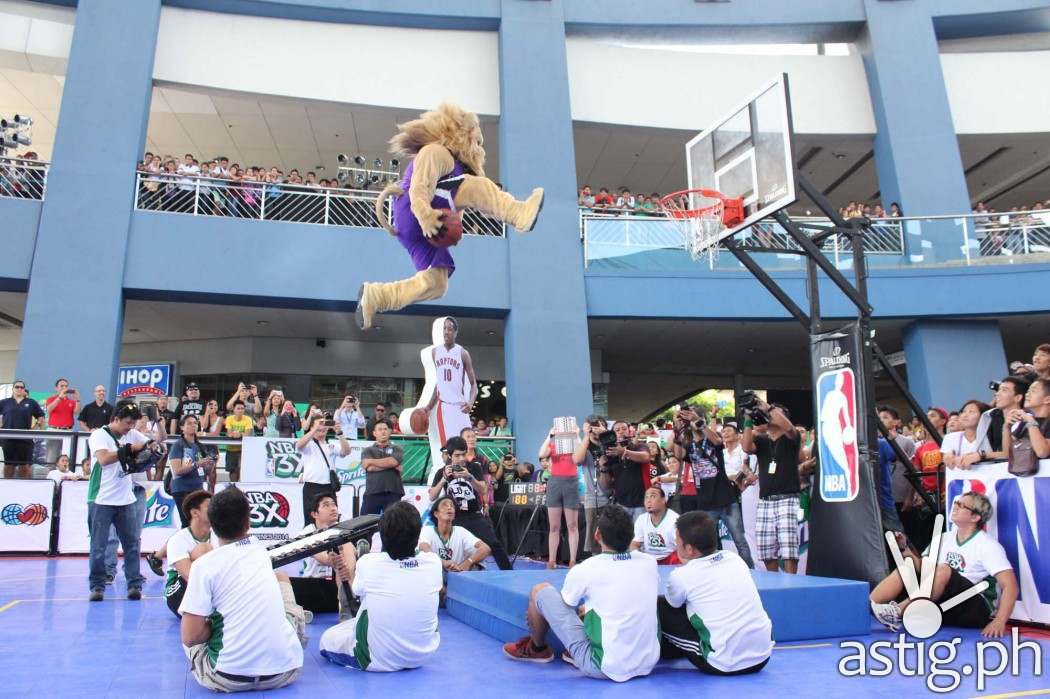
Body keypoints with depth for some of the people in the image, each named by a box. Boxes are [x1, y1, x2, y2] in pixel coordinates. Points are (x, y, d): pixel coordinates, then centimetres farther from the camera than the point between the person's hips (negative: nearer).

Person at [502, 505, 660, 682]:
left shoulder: (585, 570, -13)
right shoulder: (650, 562, -2)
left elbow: (563, 606, 9)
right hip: (648, 665, 5)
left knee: (540, 591, 7)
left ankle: (537, 649, 33)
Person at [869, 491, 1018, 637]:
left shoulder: (988, 546, -7)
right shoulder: (945, 538, 10)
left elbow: (1010, 586, -17)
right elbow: (922, 568, 9)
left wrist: (999, 622, -29)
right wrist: (905, 549, -7)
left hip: (977, 610, -6)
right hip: (946, 607, 6)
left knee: (944, 570, -31)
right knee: (909, 565, -12)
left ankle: (899, 611, -36)